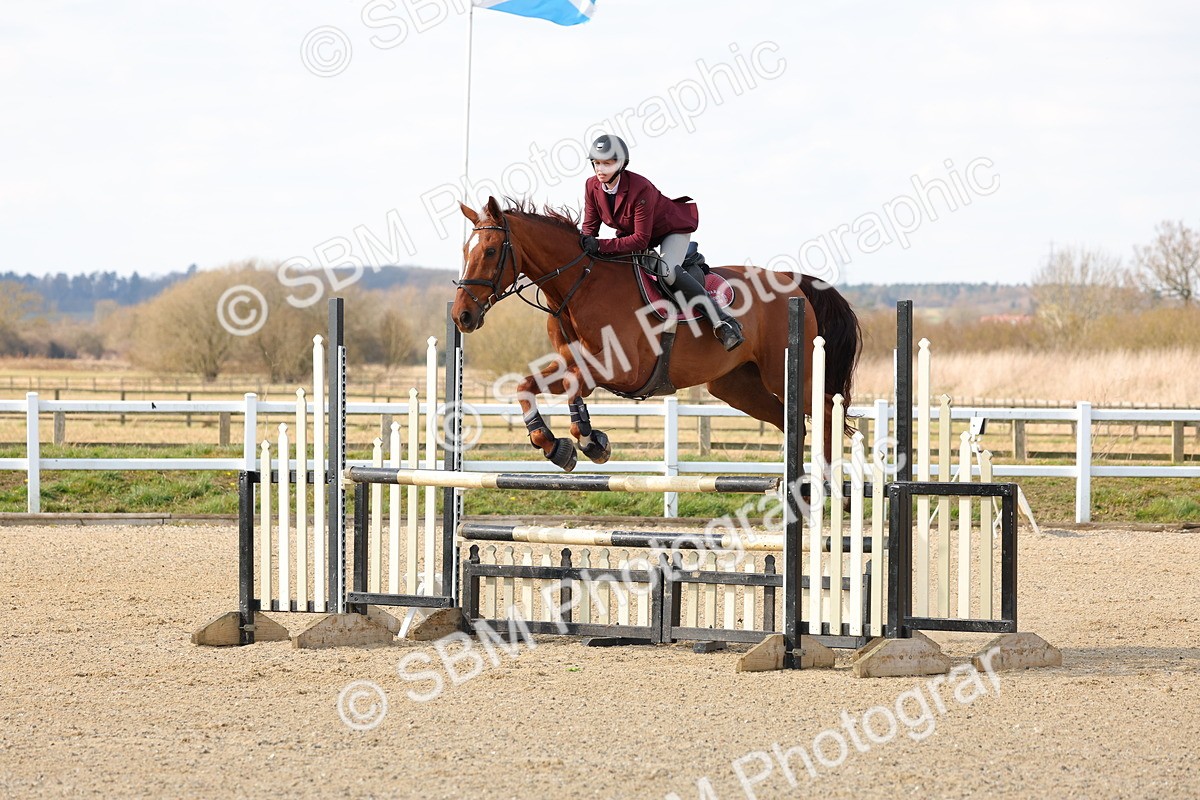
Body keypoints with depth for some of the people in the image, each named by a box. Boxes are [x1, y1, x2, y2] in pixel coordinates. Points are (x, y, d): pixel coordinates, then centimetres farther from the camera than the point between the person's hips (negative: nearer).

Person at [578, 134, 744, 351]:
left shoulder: (640, 189, -36)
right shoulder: (592, 186, -15)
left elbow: (641, 240, -36)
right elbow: (590, 225, -6)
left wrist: (601, 246, -44)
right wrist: (586, 244, -29)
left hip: (673, 228, -8)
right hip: (630, 232, 8)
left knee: (667, 271, -34)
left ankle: (723, 322, -32)